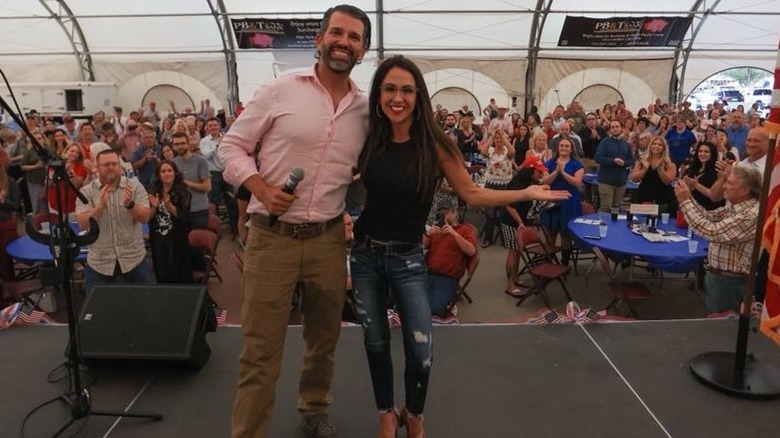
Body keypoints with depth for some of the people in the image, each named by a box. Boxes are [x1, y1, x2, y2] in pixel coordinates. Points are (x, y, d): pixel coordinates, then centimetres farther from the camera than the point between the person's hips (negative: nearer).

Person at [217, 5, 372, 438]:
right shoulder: (279, 91, -4)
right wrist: (261, 188, -16)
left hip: (328, 238, 4)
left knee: (324, 337, 19)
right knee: (260, 347, 3)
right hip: (272, 237, -3)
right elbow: (231, 145, -1)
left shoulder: (366, 111, 5)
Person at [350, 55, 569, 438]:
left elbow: (472, 194, -7)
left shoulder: (434, 145, -11)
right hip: (365, 253, 3)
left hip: (407, 258, -2)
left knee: (421, 352, -1)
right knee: (375, 343, 15)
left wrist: (526, 193, -12)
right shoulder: (369, 141, -3)